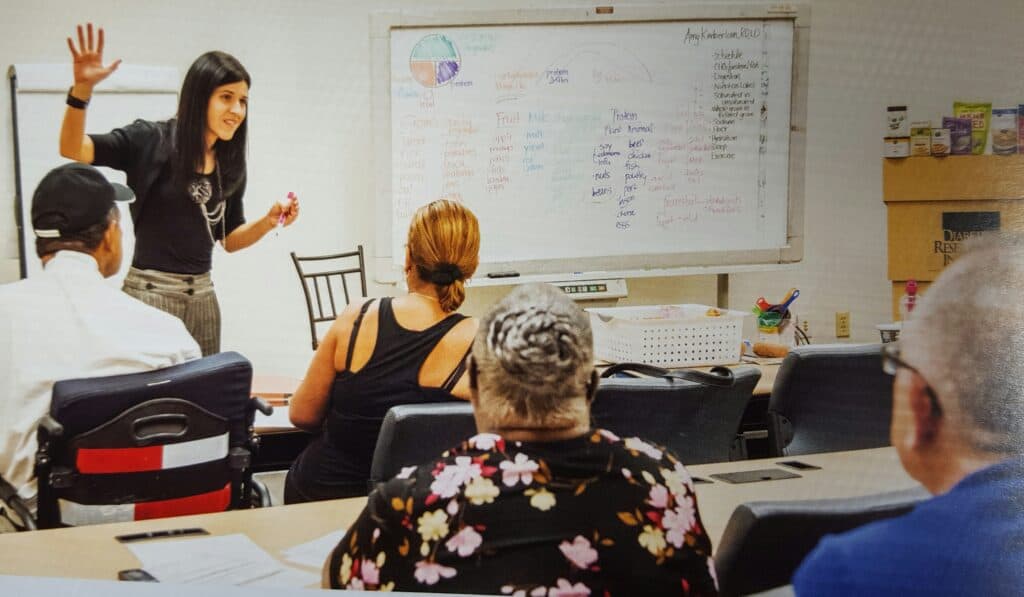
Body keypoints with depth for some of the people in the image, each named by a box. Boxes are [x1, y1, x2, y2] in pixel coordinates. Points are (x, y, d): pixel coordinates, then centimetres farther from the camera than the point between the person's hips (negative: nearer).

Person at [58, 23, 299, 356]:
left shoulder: (229, 164, 8)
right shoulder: (152, 141, -9)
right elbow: (73, 151, -18)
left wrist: (269, 222, -3)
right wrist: (82, 89, -31)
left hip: (202, 294, 6)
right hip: (151, 291, -6)